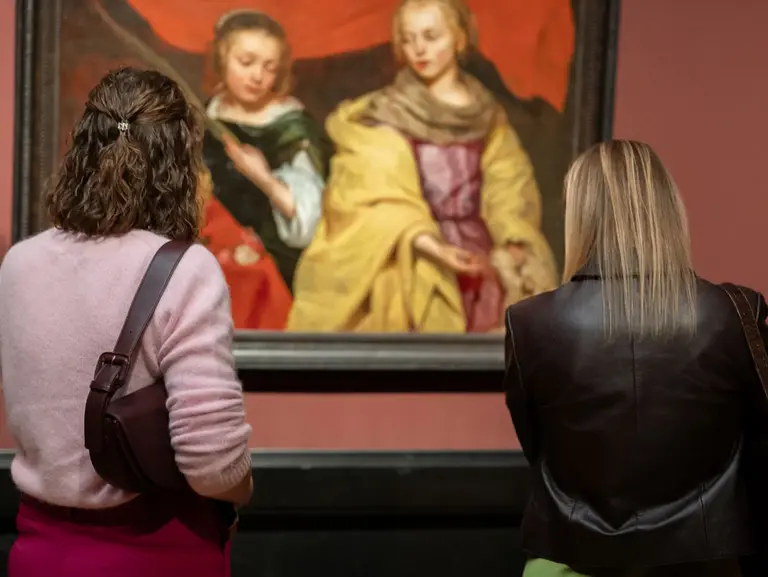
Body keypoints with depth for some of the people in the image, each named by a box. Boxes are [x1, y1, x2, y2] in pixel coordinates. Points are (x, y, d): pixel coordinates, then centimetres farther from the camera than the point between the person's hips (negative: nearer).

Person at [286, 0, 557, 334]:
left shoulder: (487, 115, 14)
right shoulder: (382, 115, 3)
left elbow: (507, 188, 7)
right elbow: (380, 199, -8)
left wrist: (514, 241, -13)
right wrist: (427, 242, -24)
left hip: (479, 253, 3)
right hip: (412, 257, -3)